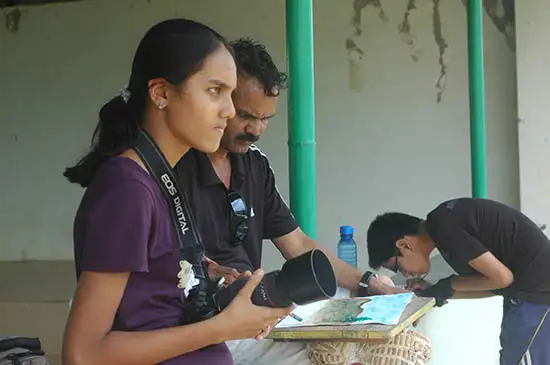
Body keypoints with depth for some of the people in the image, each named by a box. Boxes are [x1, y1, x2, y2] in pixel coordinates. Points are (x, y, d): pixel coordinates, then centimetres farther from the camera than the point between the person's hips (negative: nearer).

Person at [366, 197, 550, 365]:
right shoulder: (446, 221, 11)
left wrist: (450, 286, -4)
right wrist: (440, 292, 7)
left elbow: (500, 277, -18)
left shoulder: (441, 225, -17)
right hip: (533, 287, 9)